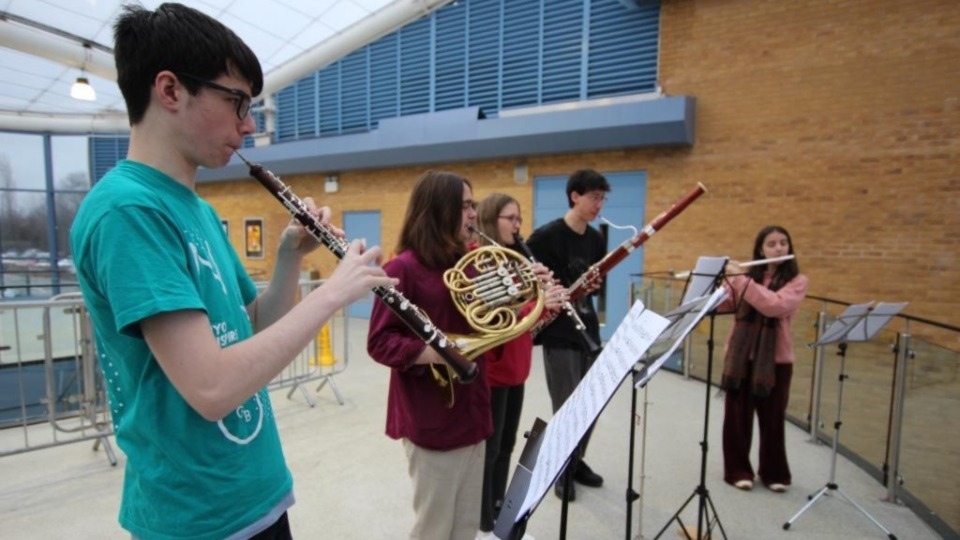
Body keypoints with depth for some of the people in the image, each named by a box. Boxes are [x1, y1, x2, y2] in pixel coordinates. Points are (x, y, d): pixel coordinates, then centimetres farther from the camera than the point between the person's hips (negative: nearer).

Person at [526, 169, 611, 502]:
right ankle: (561, 470, 22)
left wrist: (594, 285, -7)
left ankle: (577, 461, 35)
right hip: (558, 331, -7)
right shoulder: (547, 235, -13)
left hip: (588, 327, 7)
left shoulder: (596, 240, 8)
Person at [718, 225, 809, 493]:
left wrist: (740, 278, -21)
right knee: (737, 415, 7)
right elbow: (719, 305, -1)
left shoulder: (797, 280, -3)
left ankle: (774, 472, 29)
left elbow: (774, 305, -22)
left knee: (772, 418, 9)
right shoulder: (744, 276, 6)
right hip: (740, 356, 2)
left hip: (775, 359, -2)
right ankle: (738, 470, 22)